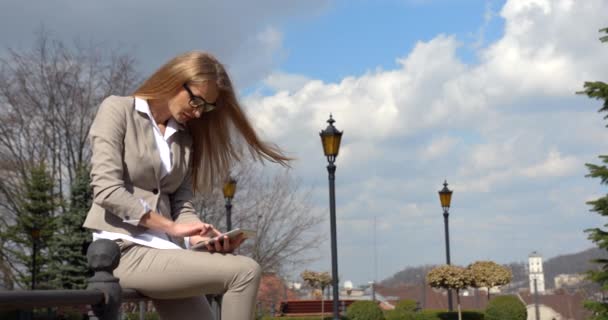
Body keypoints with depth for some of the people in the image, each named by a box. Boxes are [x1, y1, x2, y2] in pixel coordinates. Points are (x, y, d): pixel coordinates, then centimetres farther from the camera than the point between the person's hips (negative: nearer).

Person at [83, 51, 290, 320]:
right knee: (245, 272, -21)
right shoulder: (118, 109, -1)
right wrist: (173, 227, -16)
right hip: (123, 251, -7)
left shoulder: (185, 138, 19)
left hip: (162, 251, 7)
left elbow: (182, 204, 10)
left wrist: (201, 237, -13)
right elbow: (107, 190, -13)